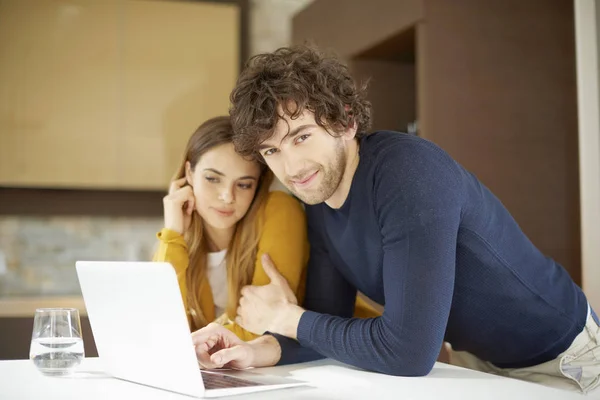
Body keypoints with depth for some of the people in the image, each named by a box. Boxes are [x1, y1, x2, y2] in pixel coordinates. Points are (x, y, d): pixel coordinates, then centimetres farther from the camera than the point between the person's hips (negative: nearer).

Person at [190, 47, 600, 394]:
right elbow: (329, 320, -3)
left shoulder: (409, 172, -31)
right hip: (475, 355, 7)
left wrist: (286, 317, -21)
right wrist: (260, 350, -22)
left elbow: (408, 352, -33)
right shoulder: (318, 198, -5)